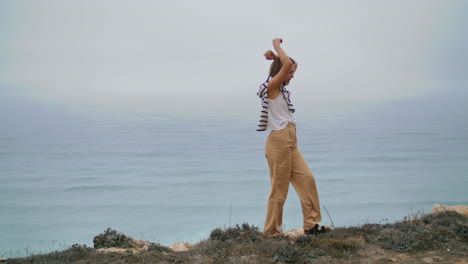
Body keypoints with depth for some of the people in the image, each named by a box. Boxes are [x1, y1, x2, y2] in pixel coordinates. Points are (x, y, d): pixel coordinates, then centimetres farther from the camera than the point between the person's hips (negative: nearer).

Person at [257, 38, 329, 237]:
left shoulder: (281, 88, 16)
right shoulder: (271, 86, -9)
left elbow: (292, 64, 27)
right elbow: (287, 64, -22)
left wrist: (275, 56, 14)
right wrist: (277, 45, -7)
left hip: (291, 143, 9)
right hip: (279, 141, -9)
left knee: (307, 179, 5)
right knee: (279, 189, -2)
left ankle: (311, 224, 10)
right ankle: (271, 231, 9)